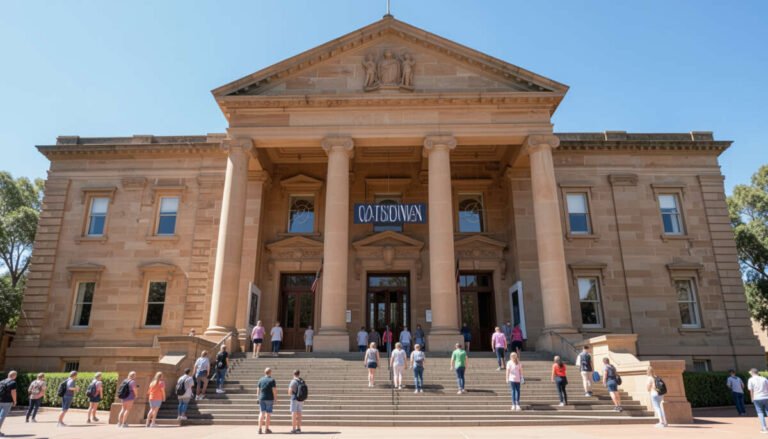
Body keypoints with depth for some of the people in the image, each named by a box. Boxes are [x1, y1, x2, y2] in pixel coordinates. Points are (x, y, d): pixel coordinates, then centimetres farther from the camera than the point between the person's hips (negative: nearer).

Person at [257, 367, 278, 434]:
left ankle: (259, 429, 4)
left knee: (261, 413, 9)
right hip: (269, 399, -4)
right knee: (268, 413, 3)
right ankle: (266, 429, 7)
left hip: (261, 399, 4)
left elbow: (258, 389, 8)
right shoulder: (272, 380, -7)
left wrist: (258, 396, 19)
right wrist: (275, 399, -4)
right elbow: (274, 390, -10)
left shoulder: (261, 380, 5)